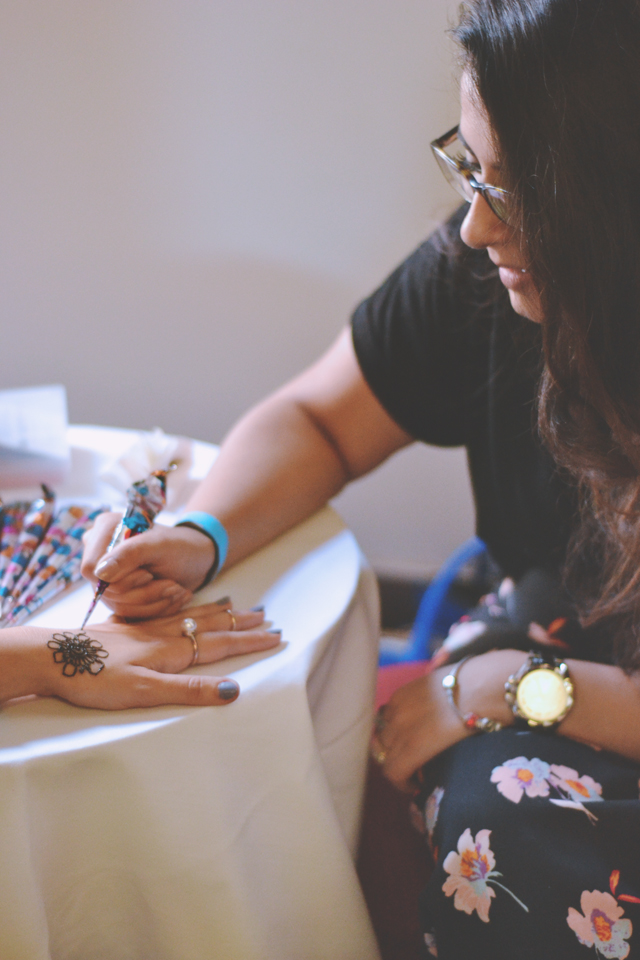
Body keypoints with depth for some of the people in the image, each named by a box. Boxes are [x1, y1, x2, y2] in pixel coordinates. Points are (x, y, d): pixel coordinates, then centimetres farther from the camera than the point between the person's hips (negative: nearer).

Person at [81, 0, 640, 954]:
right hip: (559, 650, 4)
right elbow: (315, 419, 2)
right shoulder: (482, 270, -12)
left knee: (512, 818, -30)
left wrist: (511, 687, -23)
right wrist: (200, 539, -16)